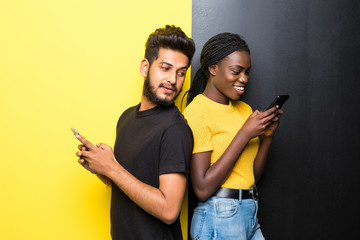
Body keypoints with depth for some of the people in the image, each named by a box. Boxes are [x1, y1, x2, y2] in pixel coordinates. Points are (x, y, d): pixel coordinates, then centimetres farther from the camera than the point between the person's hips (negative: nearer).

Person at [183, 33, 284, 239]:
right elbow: (202, 188, -20)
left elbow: (254, 175, 12)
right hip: (218, 221, -7)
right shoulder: (197, 111, -13)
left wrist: (268, 134, -3)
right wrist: (245, 134, -19)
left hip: (250, 215, 7)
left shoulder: (245, 109, 10)